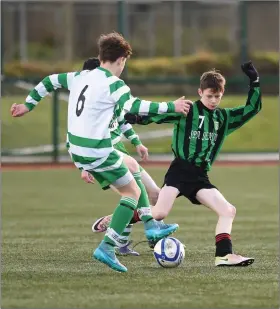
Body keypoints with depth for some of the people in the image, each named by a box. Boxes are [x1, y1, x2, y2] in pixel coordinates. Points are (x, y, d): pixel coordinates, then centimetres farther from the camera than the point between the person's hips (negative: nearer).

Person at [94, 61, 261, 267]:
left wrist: (255, 82, 6)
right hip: (180, 171, -6)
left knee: (228, 211, -7)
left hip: (200, 176, 6)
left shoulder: (224, 118, 14)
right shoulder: (188, 111, -1)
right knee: (159, 213, -17)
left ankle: (224, 255, -8)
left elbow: (253, 108, 17)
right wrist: (136, 117, -28)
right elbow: (160, 113, -11)